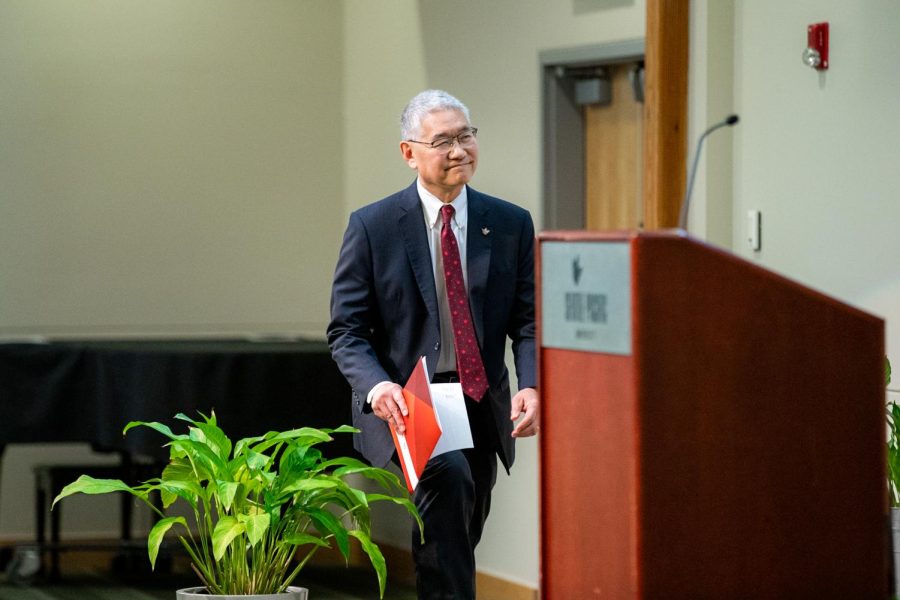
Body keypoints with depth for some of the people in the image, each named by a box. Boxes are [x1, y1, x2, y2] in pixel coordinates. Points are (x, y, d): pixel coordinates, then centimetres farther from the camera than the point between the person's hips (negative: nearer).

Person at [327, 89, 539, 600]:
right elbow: (347, 331, -4)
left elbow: (528, 322, 3)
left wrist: (532, 386, -18)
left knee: (457, 546, 13)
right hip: (404, 404, -4)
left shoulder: (511, 225, 3)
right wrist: (377, 386, -25)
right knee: (448, 476, -33)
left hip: (482, 407, 4)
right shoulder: (372, 227, -4)